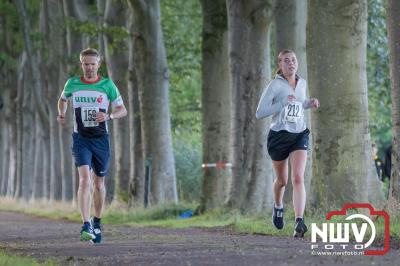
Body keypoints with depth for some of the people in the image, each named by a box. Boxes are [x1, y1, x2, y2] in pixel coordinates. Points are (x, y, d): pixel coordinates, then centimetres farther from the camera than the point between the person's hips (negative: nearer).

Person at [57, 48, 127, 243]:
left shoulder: (107, 85, -1)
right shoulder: (72, 84, 2)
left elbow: (122, 110, 1)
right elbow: (63, 99, 24)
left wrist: (108, 116, -18)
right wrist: (61, 114, 6)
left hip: (101, 139, 1)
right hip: (80, 138, -1)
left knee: (98, 183, 11)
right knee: (85, 179, -19)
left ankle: (97, 223, 31)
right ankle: (86, 226, -25)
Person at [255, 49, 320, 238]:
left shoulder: (302, 84, 7)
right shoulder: (275, 85, -9)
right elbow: (260, 113, -13)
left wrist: (310, 103, 6)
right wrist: (282, 103, -22)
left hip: (299, 135, 2)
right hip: (279, 135, -2)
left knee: (298, 178, -17)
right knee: (282, 180, 14)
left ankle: (299, 222, -27)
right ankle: (278, 206, 47)